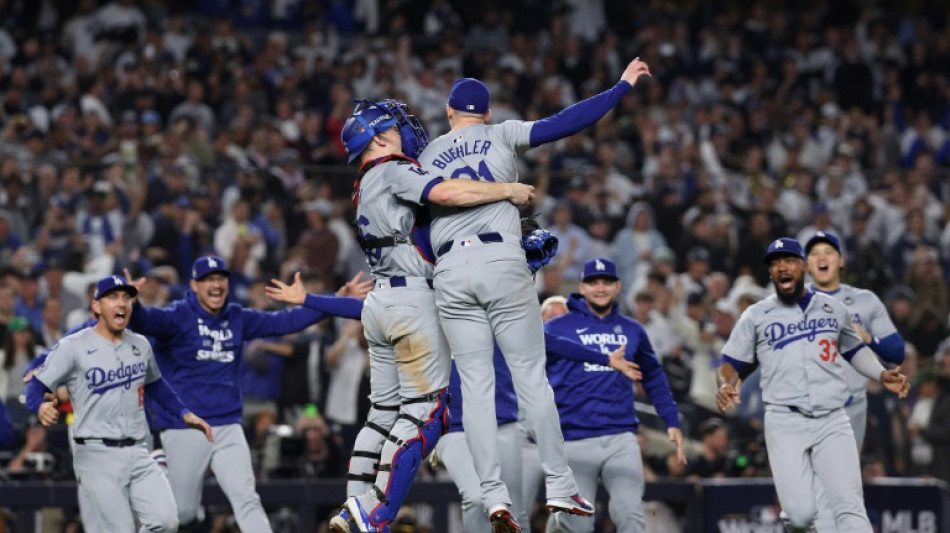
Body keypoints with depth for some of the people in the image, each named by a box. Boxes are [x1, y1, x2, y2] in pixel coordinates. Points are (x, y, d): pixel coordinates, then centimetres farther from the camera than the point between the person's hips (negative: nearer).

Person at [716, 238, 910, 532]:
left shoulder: (834, 309, 14)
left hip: (833, 422, 1)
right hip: (785, 423, -1)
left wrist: (881, 375, 9)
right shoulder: (756, 316, 9)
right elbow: (730, 363, 9)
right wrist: (725, 386, -14)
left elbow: (854, 349, 28)